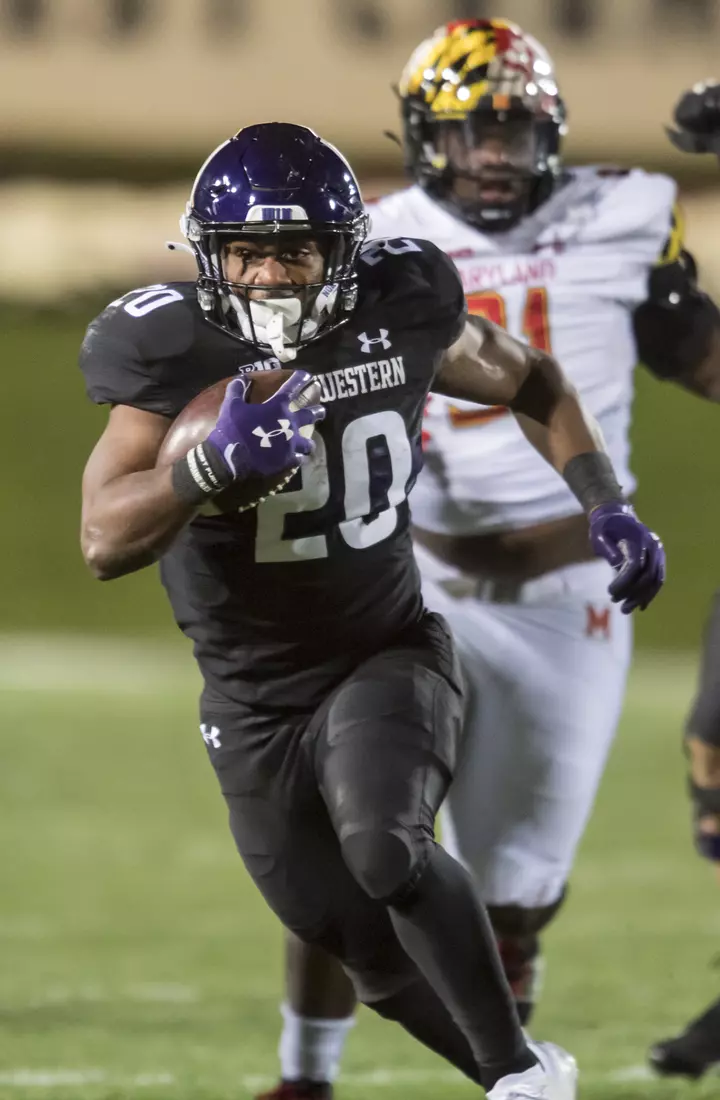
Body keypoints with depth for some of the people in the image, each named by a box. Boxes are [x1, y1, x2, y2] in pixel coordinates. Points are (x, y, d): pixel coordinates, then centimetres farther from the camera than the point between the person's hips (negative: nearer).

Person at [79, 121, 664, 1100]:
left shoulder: (402, 312, -10)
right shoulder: (173, 349, -16)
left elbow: (529, 383, 11)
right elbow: (104, 543, -25)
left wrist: (606, 508, 0)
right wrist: (213, 461, -42)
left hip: (388, 655, -1)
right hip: (256, 705, 1)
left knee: (383, 847, -30)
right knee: (381, 961, 6)